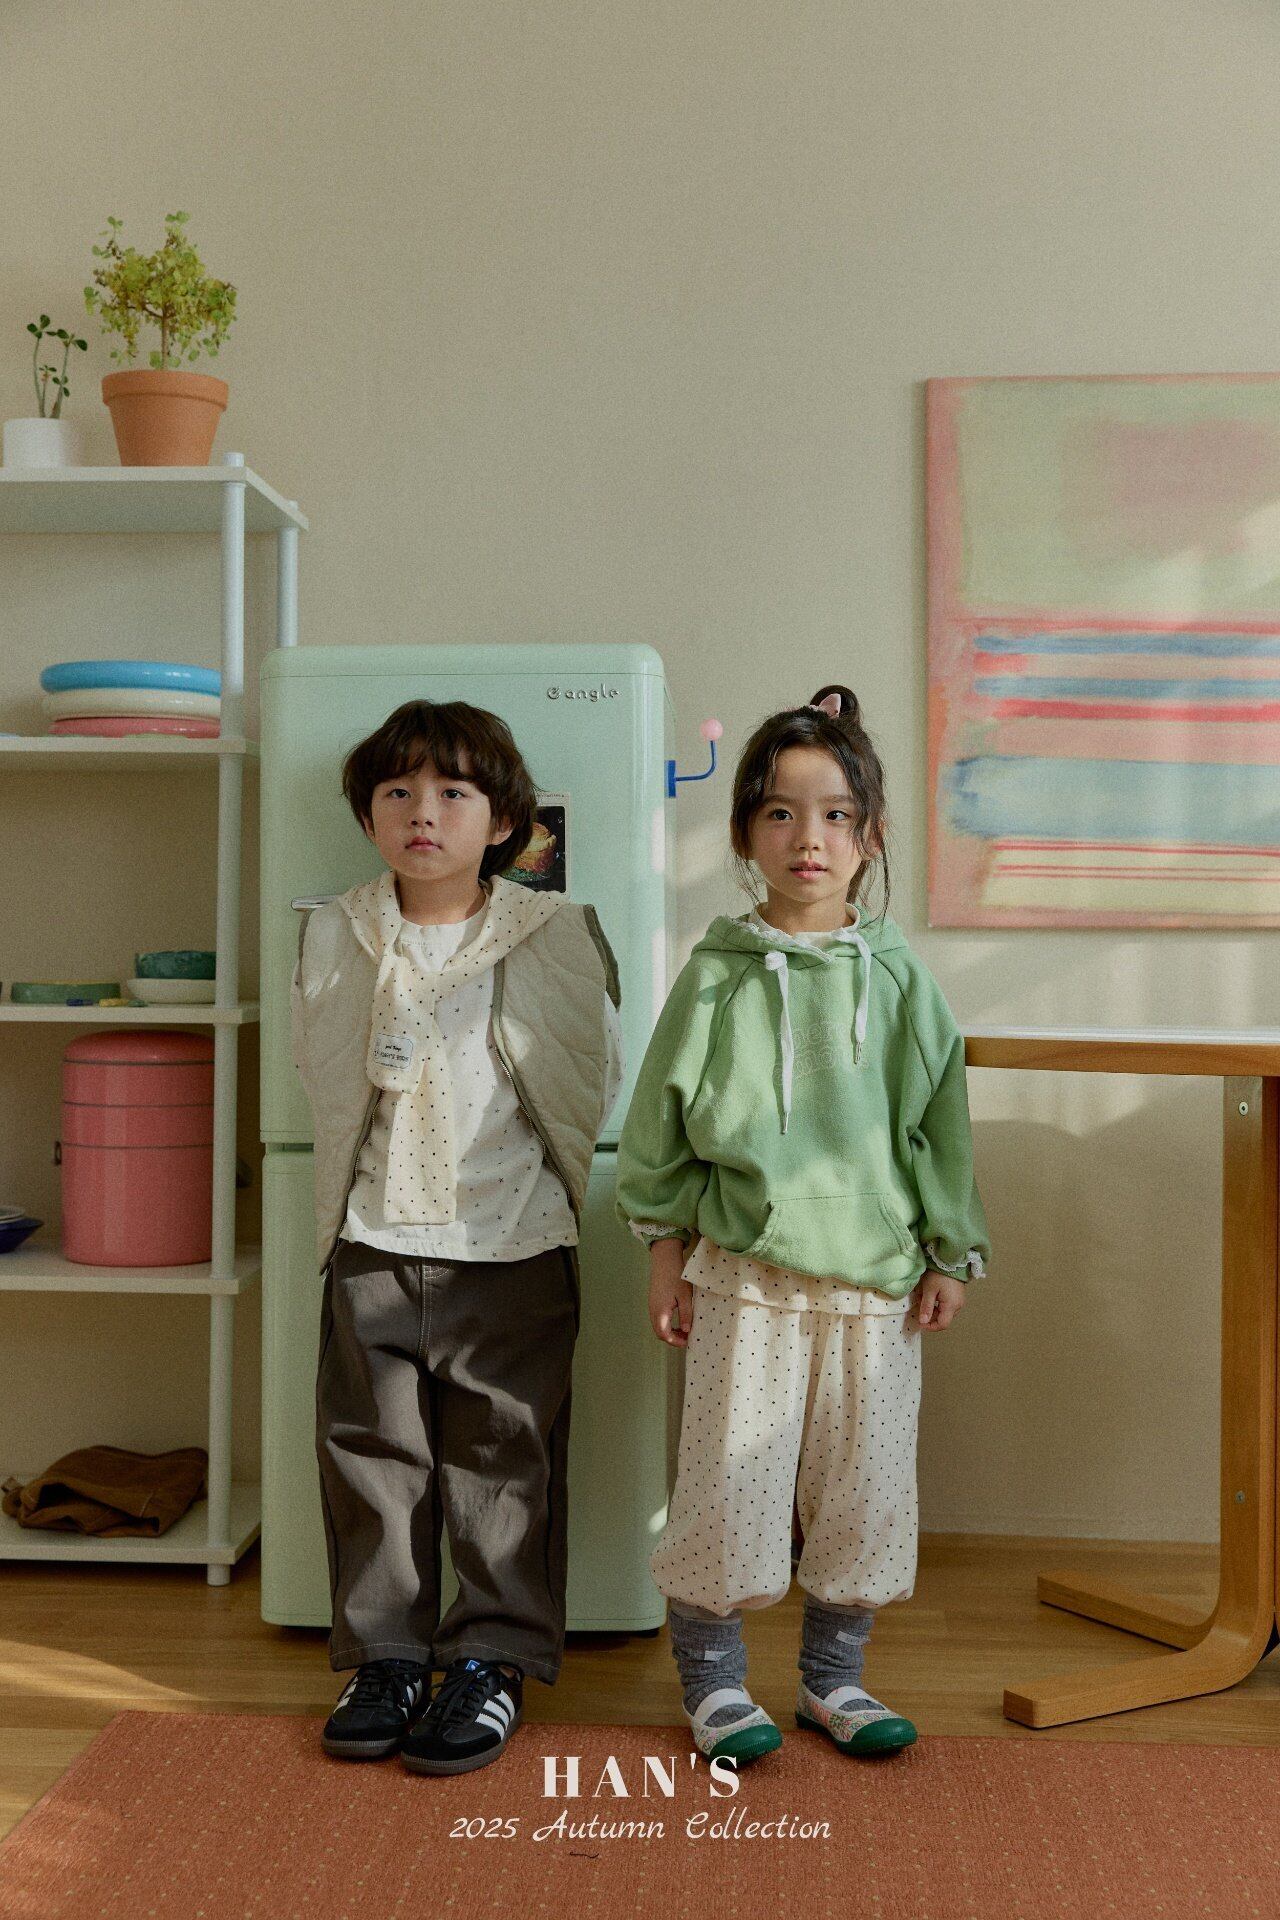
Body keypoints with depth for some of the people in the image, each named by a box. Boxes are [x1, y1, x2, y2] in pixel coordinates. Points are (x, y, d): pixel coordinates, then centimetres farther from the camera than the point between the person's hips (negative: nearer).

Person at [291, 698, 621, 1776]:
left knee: (506, 1461, 5)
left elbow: (591, 1091, 1)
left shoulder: (558, 939, -3)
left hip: (513, 1247, -2)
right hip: (374, 1243, 2)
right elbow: (327, 1080, 3)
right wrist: (382, 1026, -10)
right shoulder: (336, 938, 4)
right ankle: (385, 1655, 23)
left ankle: (494, 1658, 19)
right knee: (373, 1454, 9)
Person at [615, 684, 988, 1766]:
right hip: (745, 1270, -2)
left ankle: (834, 1676, 28)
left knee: (863, 1479, 10)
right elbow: (664, 1117, 4)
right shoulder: (718, 974, -3)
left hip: (875, 1271, 2)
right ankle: (713, 1678, 21)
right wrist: (666, 1242, 3)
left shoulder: (895, 976, 1)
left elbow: (939, 1119, 7)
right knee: (729, 1474, 3)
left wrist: (949, 1254, 6)